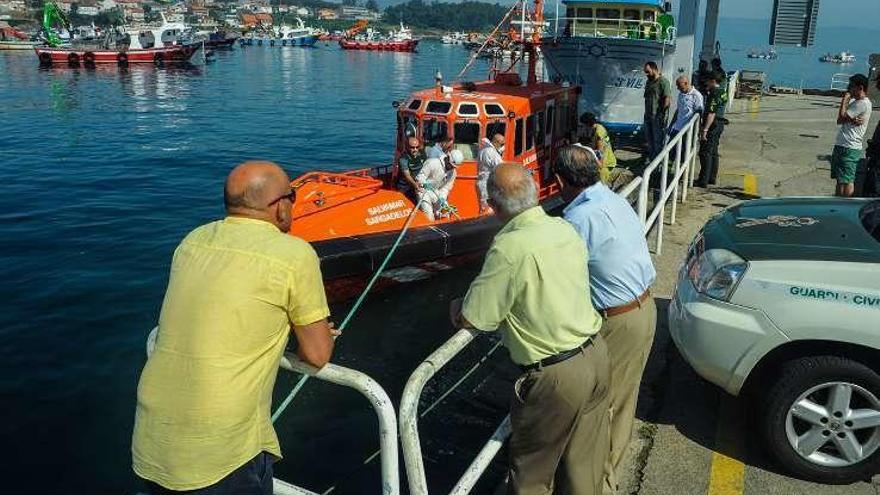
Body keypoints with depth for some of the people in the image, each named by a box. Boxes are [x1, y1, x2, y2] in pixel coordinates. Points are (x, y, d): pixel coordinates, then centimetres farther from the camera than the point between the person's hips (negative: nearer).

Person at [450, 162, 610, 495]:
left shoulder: (509, 249, -23)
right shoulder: (565, 229, -1)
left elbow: (469, 320, -17)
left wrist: (456, 306, 4)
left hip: (556, 378, -7)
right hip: (596, 356, 7)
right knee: (584, 466, 23)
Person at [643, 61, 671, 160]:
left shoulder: (663, 82, -13)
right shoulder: (648, 82, 14)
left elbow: (667, 99, -17)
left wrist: (663, 114, -18)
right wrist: (646, 113, 13)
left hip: (658, 117, -8)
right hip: (648, 115, 8)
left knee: (658, 141, -2)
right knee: (649, 139, 16)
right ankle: (651, 159, 28)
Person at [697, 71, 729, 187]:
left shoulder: (715, 94, -19)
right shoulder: (722, 91, 12)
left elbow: (711, 113, -25)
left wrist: (705, 130, -26)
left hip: (712, 125, -10)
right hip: (719, 124, 10)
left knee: (705, 153, -6)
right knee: (713, 152, 16)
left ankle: (704, 181, -5)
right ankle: (712, 178, 22)